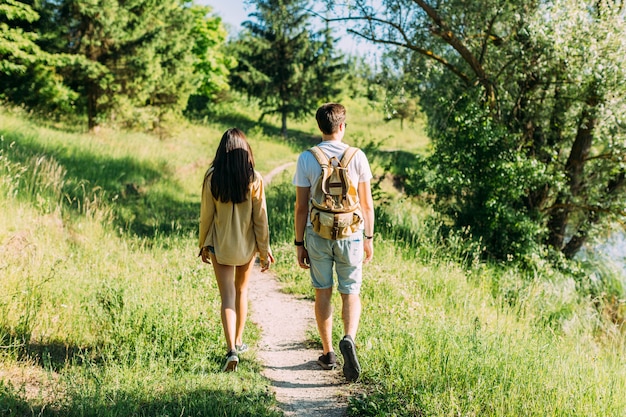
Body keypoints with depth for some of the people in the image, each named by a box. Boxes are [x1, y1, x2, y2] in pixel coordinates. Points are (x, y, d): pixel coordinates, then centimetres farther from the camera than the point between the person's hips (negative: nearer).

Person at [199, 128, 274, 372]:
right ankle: (238, 341, 33)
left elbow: (206, 214, -3)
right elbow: (260, 218, -7)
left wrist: (203, 245, 10)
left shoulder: (212, 178, -9)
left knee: (227, 297, 0)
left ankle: (232, 349, -15)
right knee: (241, 291, 21)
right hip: (247, 246, 1)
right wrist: (264, 250, 1)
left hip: (220, 246, -1)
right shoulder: (254, 179, -10)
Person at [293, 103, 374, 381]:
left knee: (323, 293, 13)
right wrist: (369, 238, 11)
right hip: (350, 234, 0)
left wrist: (299, 243, 5)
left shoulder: (306, 159, -5)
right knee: (350, 293, 8)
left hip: (317, 234, 1)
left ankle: (328, 354, 21)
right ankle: (349, 338, -18)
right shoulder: (357, 157, -4)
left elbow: (301, 207, -4)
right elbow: (367, 204, 0)